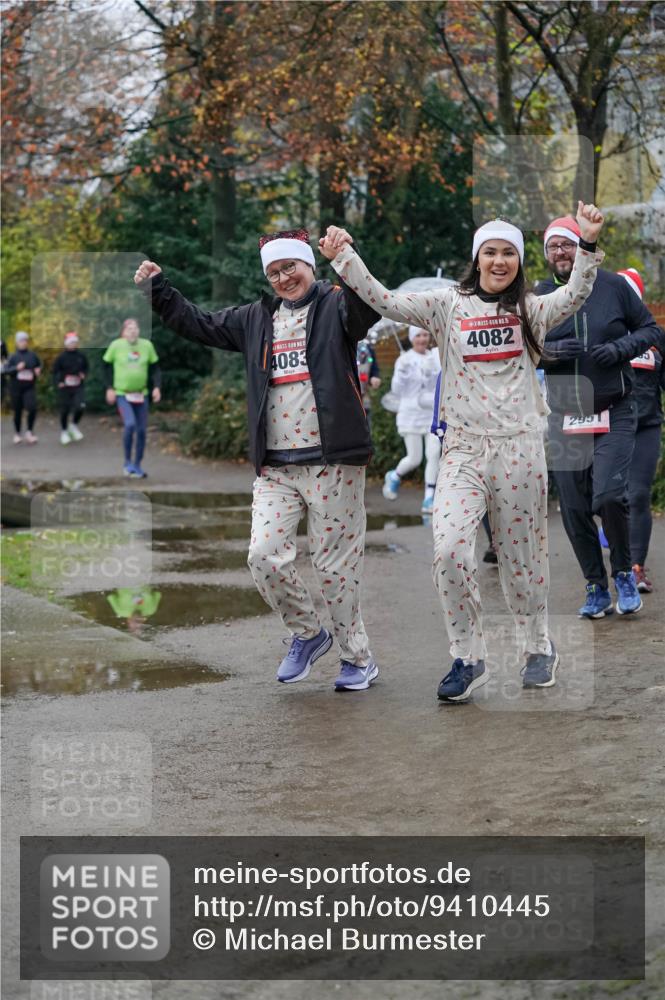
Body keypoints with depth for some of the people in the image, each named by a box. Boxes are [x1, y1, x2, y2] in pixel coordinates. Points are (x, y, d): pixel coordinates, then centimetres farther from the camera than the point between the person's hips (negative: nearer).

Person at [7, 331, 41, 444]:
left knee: (32, 409, -17)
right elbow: (6, 370, -9)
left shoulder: (32, 355, 3)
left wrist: (38, 371, -2)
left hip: (30, 387, 1)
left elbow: (39, 366, 19)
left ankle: (29, 432, 0)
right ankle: (17, 434, 23)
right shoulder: (13, 357, -1)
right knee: (17, 411, 6)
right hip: (16, 387, -1)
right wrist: (17, 368, -24)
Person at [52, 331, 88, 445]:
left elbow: (86, 367, 16)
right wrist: (58, 383, -14)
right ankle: (64, 431, 26)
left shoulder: (81, 356, 0)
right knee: (65, 410, 5)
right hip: (64, 387, -1)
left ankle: (74, 424, 14)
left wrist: (84, 374, -3)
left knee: (80, 407, -15)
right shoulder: (61, 357, -7)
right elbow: (55, 371, -2)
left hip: (78, 387, 1)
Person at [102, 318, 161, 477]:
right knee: (130, 424, -22)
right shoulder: (116, 346, -8)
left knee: (141, 430, 4)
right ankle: (127, 462, -4)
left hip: (141, 394, 4)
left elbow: (155, 368, 8)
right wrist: (109, 388, -1)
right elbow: (107, 366, 4)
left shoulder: (147, 345, -2)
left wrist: (157, 386, -4)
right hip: (122, 394, -4)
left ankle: (137, 466, 19)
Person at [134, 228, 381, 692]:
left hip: (332, 462, -5)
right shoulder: (256, 318, 17)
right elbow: (201, 325, 27)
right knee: (265, 557, -6)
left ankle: (359, 659, 16)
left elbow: (368, 306, -22)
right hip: (275, 466, 5)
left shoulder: (335, 306, 0)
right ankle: (308, 633, 19)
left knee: (336, 565, 0)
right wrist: (157, 288, 20)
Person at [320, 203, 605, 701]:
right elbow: (387, 302, -2)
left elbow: (576, 294, -11)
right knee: (449, 552, -16)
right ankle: (469, 658, -1)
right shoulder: (449, 305, 5)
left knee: (523, 557, 7)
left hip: (520, 449, 0)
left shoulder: (531, 310, 6)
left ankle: (539, 647, 30)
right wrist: (344, 257, -13)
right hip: (463, 450, 0)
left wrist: (588, 244, -26)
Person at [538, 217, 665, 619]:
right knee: (574, 510, 4)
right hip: (564, 419, 3)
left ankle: (624, 572, 5)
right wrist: (549, 351, -13)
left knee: (609, 495, -19)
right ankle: (597, 589, 19)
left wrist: (621, 348, -12)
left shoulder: (613, 286, -1)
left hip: (615, 415, -3)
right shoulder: (539, 297, 5)